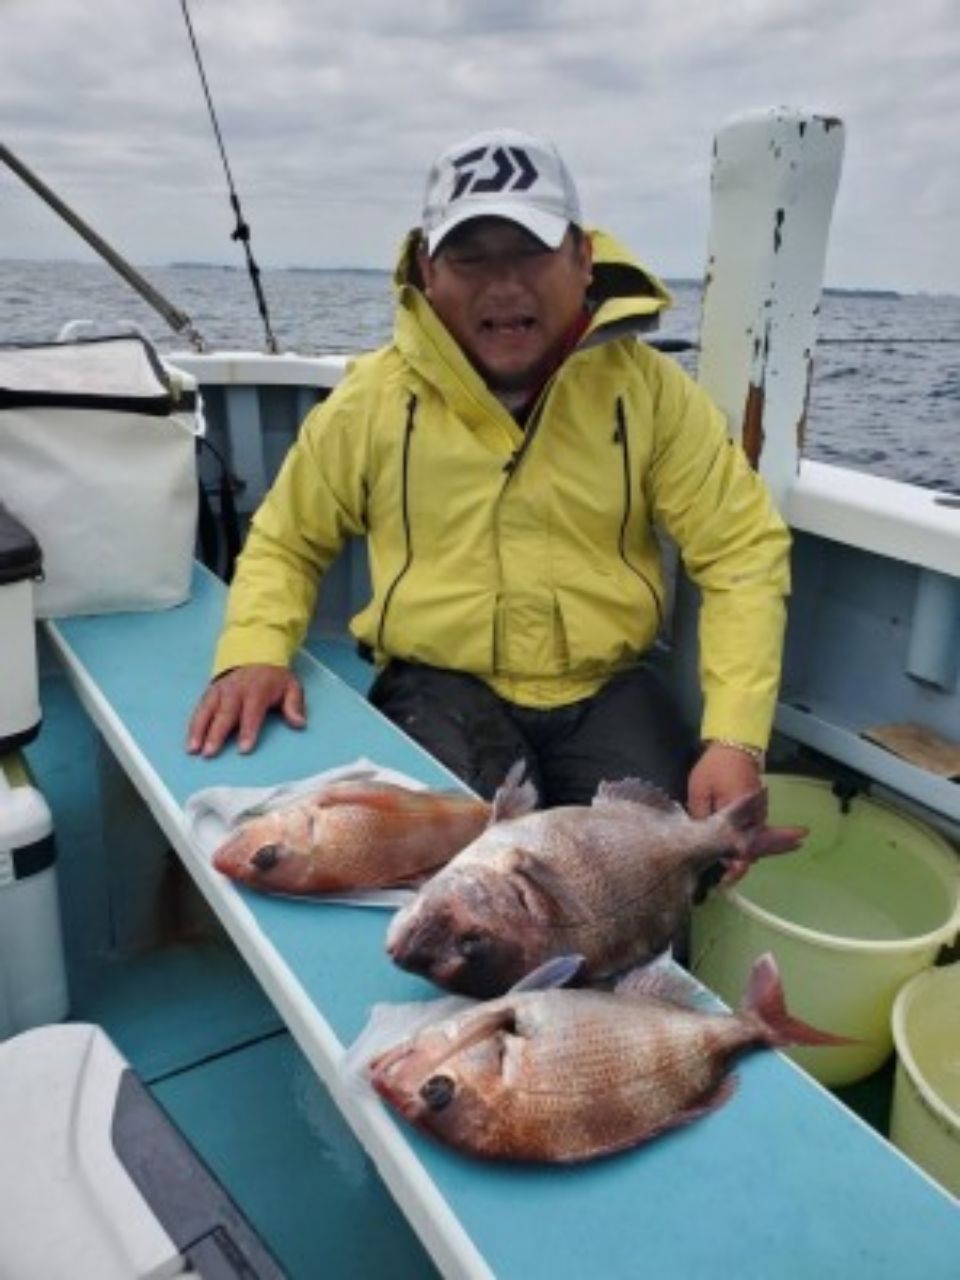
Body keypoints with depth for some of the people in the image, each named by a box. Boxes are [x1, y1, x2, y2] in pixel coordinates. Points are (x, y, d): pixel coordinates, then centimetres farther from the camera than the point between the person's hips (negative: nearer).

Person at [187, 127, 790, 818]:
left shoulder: (650, 387, -1)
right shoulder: (371, 398, 0)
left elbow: (744, 551, -2)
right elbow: (286, 543, 12)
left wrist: (734, 737, -15)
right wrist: (255, 653, -10)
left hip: (609, 686, 2)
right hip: (442, 685, -1)